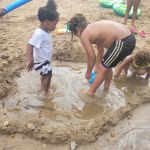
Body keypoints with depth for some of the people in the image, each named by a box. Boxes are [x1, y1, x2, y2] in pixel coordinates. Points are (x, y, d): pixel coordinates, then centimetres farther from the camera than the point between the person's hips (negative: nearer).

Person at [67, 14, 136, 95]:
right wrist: (97, 66, 36)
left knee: (103, 68, 7)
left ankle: (90, 92, 22)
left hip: (123, 43, -9)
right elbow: (101, 50, 27)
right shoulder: (93, 28, 20)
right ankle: (106, 85, 44)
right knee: (106, 65, 25)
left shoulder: (84, 35, -6)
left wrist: (88, 73, 13)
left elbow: (92, 57, -3)